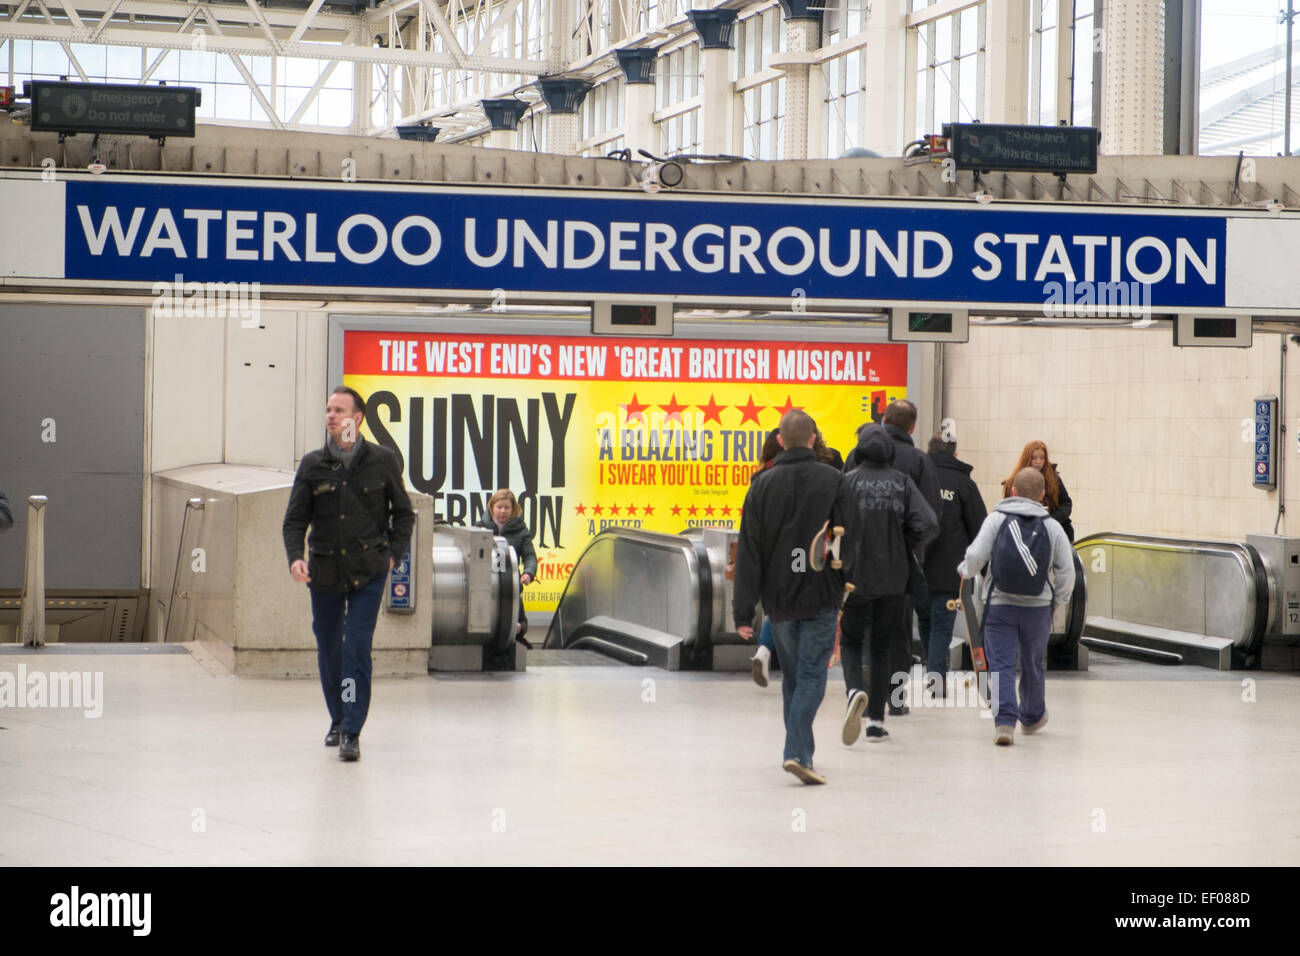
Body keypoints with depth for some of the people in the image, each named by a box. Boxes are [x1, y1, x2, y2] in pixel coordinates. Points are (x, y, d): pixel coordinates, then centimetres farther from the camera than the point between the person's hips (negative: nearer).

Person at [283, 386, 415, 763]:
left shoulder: (383, 461, -2)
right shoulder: (312, 465, 1)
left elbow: (403, 513, 10)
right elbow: (295, 519, 2)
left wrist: (393, 554, 0)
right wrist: (294, 557, -15)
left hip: (368, 573, -3)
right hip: (324, 572, 3)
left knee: (357, 648, -13)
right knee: (328, 649, 12)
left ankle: (351, 732, -12)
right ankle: (338, 719, 32)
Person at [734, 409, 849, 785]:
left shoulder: (763, 483, 1)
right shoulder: (832, 480, -4)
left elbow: (749, 551, -1)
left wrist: (743, 611, 0)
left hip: (778, 598, 3)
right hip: (821, 596, -2)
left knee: (791, 676, 17)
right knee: (812, 676, -2)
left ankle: (800, 750, 23)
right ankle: (797, 752, -17)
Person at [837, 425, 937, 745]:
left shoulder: (849, 481, -7)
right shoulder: (902, 482, -1)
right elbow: (927, 523, -10)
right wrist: (906, 549, 7)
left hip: (855, 575, -2)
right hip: (893, 578, 2)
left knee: (850, 640, 12)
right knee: (882, 646, 13)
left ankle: (855, 690, -19)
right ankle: (876, 721, 13)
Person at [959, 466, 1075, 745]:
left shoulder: (996, 519, -5)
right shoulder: (1052, 526, 0)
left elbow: (976, 556, -11)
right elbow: (1067, 571, -1)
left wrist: (965, 570, 12)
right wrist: (1058, 600, 17)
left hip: (999, 605, -2)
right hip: (1038, 607, 2)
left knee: (1001, 663, -1)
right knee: (1034, 664, 20)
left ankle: (1004, 720, -19)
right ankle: (1032, 717, 39)